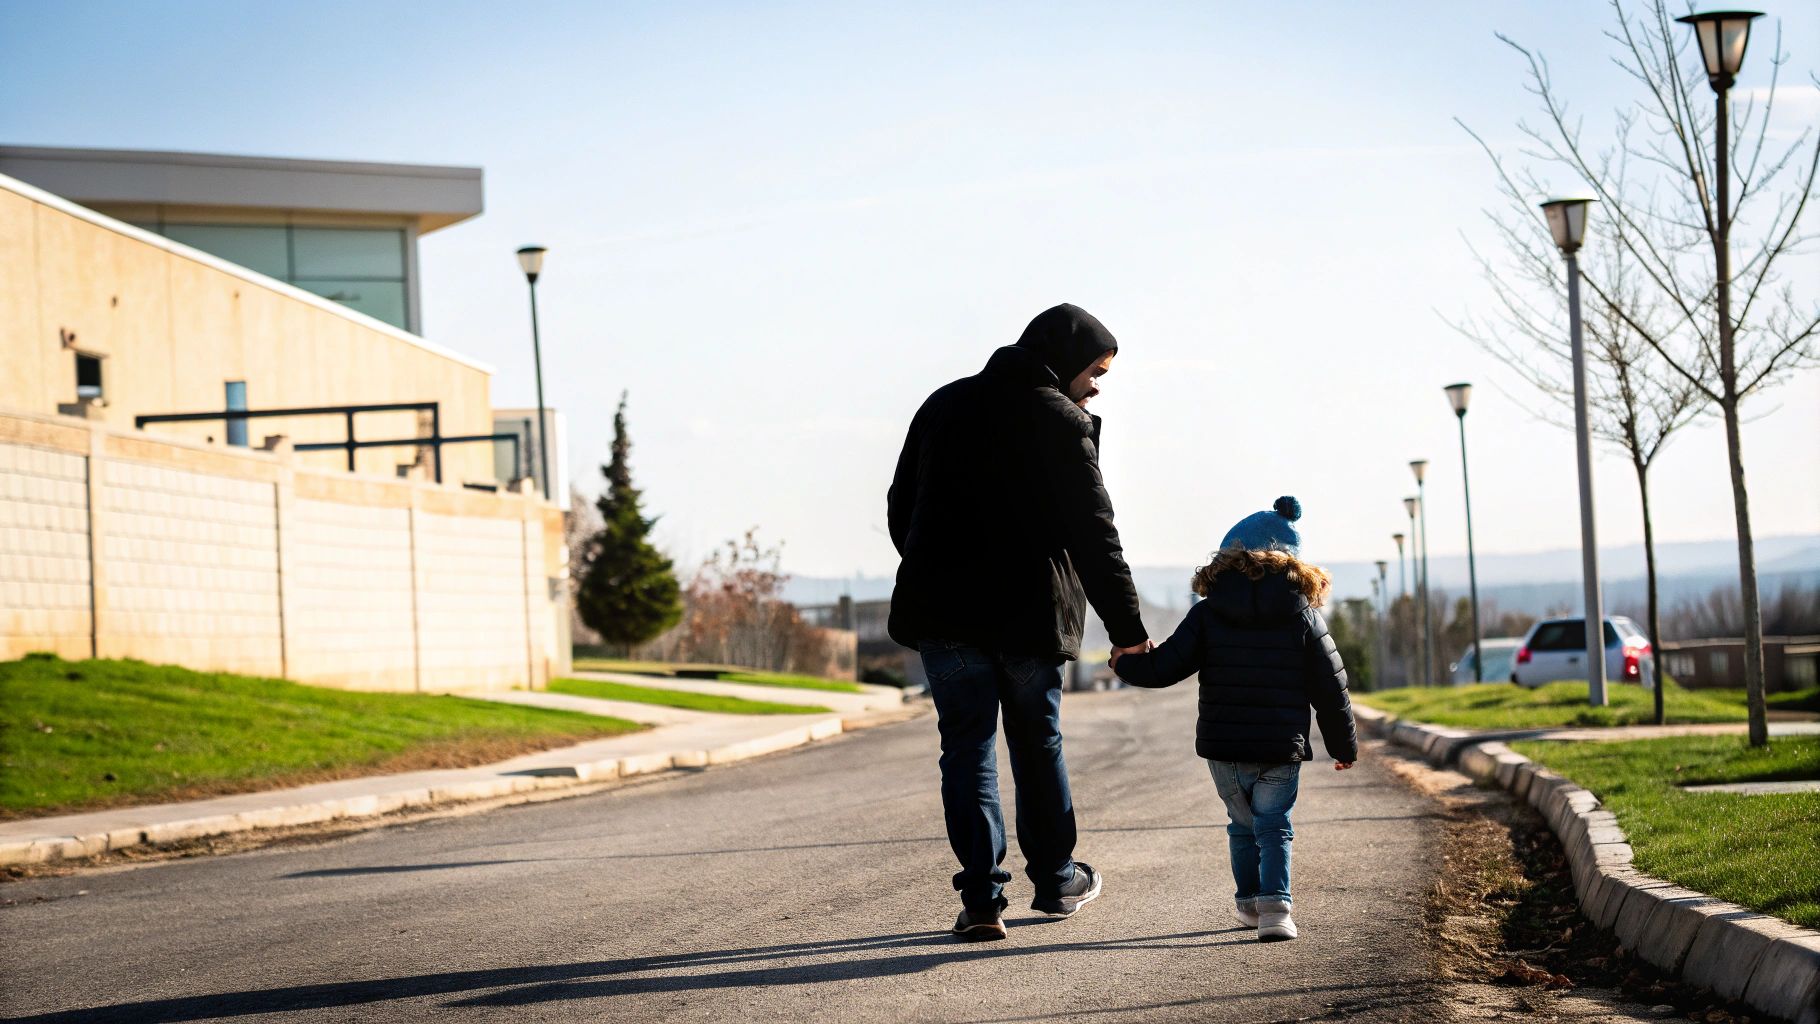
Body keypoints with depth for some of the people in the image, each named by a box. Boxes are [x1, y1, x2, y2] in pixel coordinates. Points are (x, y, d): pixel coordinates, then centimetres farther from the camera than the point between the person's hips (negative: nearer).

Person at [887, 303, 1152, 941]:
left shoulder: (945, 406, 11)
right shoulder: (1062, 423, -6)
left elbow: (901, 507, 15)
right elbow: (1094, 535, -9)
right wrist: (1128, 628, -6)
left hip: (943, 610, 3)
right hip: (1030, 614, -3)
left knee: (967, 748, 4)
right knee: (1038, 745, 14)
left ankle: (982, 899, -6)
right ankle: (1055, 880, 26)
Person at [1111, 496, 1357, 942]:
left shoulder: (1207, 614, -3)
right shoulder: (1304, 616, -2)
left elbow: (1165, 667, -3)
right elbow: (1330, 688, 1)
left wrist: (1125, 662, 19)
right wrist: (1344, 745, 13)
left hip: (1223, 749, 1)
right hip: (1281, 751, -1)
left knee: (1242, 825, 20)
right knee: (1274, 827, 4)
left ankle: (1249, 901, 27)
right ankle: (1274, 904, -15)